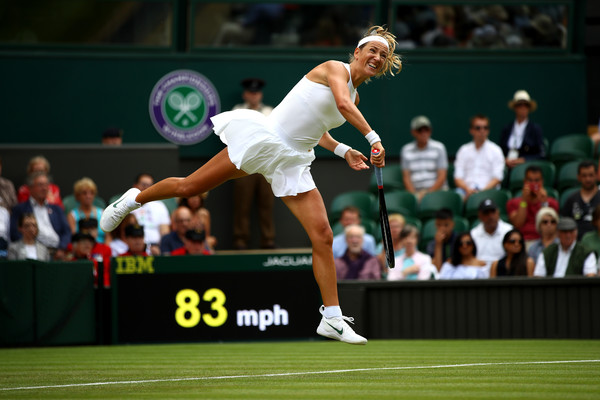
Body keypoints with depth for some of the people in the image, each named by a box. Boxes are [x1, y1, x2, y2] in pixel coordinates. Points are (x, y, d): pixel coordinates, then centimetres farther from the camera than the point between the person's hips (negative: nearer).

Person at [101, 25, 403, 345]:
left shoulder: (355, 96, 16)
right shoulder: (335, 68, -5)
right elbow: (342, 104, -26)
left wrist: (343, 151, 16)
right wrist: (373, 138, -28)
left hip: (292, 162, 7)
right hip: (262, 139, -7)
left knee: (323, 236, -7)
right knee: (189, 187, -2)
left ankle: (332, 319, -5)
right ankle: (134, 200, 27)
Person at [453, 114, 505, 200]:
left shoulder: (495, 150, 11)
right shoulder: (464, 150, 18)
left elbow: (497, 178, 2)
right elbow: (458, 177, 10)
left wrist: (483, 191, -15)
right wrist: (467, 189, -12)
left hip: (488, 189, -1)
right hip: (467, 188, 1)